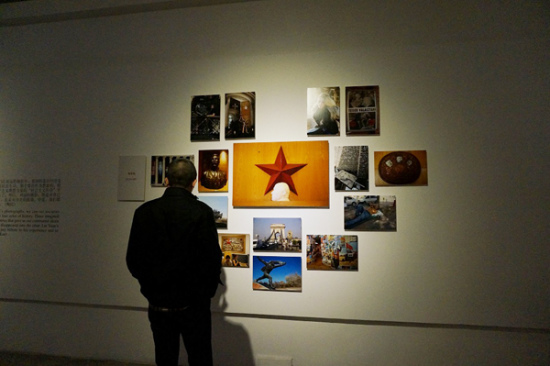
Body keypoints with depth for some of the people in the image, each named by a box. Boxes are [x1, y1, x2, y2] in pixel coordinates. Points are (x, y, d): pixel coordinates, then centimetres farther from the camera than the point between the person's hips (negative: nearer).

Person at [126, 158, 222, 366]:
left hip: (158, 304, 3)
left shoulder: (144, 211, -5)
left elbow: (133, 259, 0)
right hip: (193, 304, -3)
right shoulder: (201, 212, -14)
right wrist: (207, 291, 3)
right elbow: (212, 257, -15)